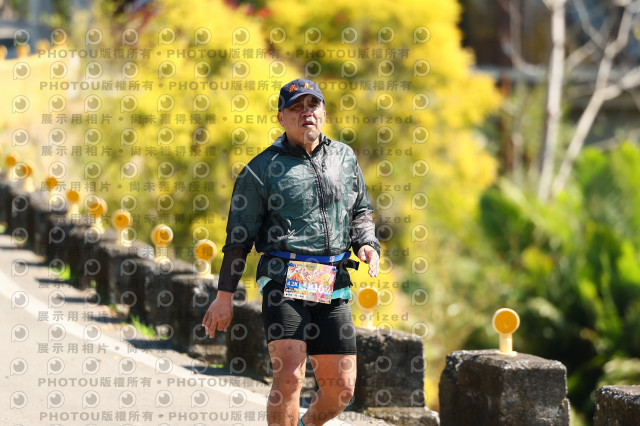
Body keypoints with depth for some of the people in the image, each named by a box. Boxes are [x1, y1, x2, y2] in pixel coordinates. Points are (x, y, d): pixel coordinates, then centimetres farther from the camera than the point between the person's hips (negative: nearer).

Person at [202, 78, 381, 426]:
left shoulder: (344, 157, 15)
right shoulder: (262, 169, 2)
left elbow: (361, 211, 26)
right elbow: (239, 237, 3)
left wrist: (367, 243, 4)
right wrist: (224, 296, 0)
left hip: (333, 286, 4)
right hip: (284, 280, -4)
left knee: (341, 388, 4)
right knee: (289, 375, -20)